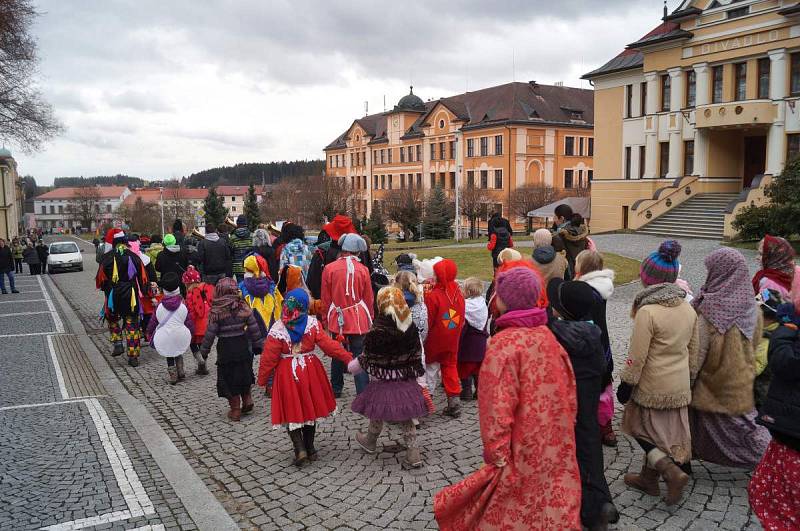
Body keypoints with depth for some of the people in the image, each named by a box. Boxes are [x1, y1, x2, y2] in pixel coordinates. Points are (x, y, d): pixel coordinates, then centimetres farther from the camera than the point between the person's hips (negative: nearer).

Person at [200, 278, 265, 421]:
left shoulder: (216, 312, -13)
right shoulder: (243, 307, -5)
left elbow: (210, 334, -11)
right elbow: (254, 328, 0)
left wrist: (204, 350, 3)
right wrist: (259, 345, 12)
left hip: (226, 349, -3)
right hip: (243, 346, 3)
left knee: (229, 379, 10)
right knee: (244, 375, 24)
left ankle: (235, 410, 16)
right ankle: (247, 399, 16)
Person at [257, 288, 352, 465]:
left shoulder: (278, 328, -12)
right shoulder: (312, 323, -9)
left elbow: (269, 357, -8)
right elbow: (328, 344, -12)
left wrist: (262, 378, 4)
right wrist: (347, 357, -5)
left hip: (287, 374, -2)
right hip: (310, 370, 2)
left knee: (292, 412, 8)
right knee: (309, 409, 17)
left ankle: (300, 449, -6)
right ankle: (310, 449, 26)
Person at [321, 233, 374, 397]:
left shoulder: (329, 268, -5)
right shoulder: (363, 269, -6)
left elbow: (326, 299, 2)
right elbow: (369, 299, 2)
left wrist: (325, 320, 14)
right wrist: (370, 319, 16)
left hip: (337, 320, 1)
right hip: (358, 320, -1)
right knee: (359, 356, 4)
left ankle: (336, 389, 29)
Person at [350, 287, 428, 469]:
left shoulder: (378, 329, -18)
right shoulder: (410, 326, -1)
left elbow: (369, 357, -10)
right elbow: (418, 353, 5)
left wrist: (353, 365, 7)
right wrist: (418, 373, 16)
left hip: (383, 379, -4)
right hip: (405, 379, 5)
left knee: (378, 412, 17)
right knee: (405, 416, 12)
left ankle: (370, 441, 40)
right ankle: (413, 453, 6)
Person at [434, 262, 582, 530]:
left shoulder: (504, 343, -21)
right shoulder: (547, 336, 0)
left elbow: (498, 408, -23)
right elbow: (569, 390, 7)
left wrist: (497, 457, -14)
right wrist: (559, 431, 17)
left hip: (524, 453, -6)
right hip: (556, 448, 7)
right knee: (550, 507, 20)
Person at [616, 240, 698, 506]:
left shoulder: (647, 311, -23)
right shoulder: (688, 309, 0)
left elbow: (637, 356, -19)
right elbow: (693, 349, 11)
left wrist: (626, 384, -8)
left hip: (652, 387, -7)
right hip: (680, 385, 7)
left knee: (639, 427, 11)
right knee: (666, 431, 18)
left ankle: (671, 471, -2)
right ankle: (649, 477, 32)